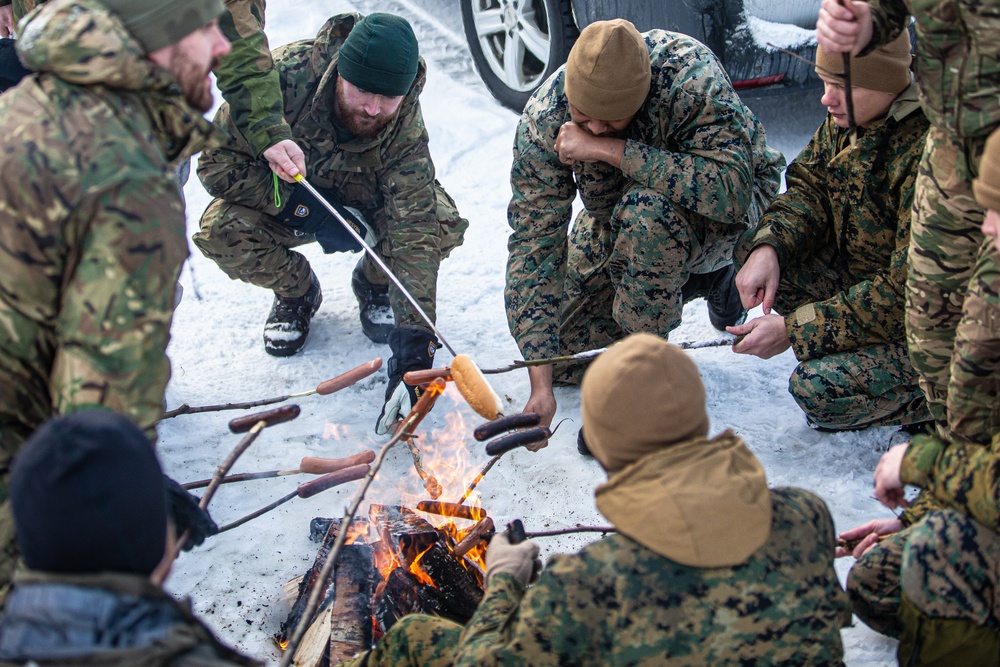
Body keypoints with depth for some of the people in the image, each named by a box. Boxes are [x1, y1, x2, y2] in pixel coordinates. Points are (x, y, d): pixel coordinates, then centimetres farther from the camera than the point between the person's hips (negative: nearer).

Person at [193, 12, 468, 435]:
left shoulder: (406, 131, -31)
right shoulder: (285, 75, -33)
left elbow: (415, 237, -36)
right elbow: (217, 161, -25)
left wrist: (413, 351, -44)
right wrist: (307, 210, -33)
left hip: (368, 208, 0)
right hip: (284, 204, 0)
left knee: (442, 223, -29)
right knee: (219, 230, -31)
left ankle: (373, 283, 5)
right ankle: (296, 290, 2)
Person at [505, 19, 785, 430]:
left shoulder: (691, 76, -37)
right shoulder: (544, 121, -26)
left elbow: (732, 188, -46)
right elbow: (534, 242, -26)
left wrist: (611, 149, -47)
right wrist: (541, 382, -32)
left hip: (726, 213, -5)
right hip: (618, 219, 5)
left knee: (646, 212, -39)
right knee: (566, 357, 6)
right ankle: (705, 278, 21)